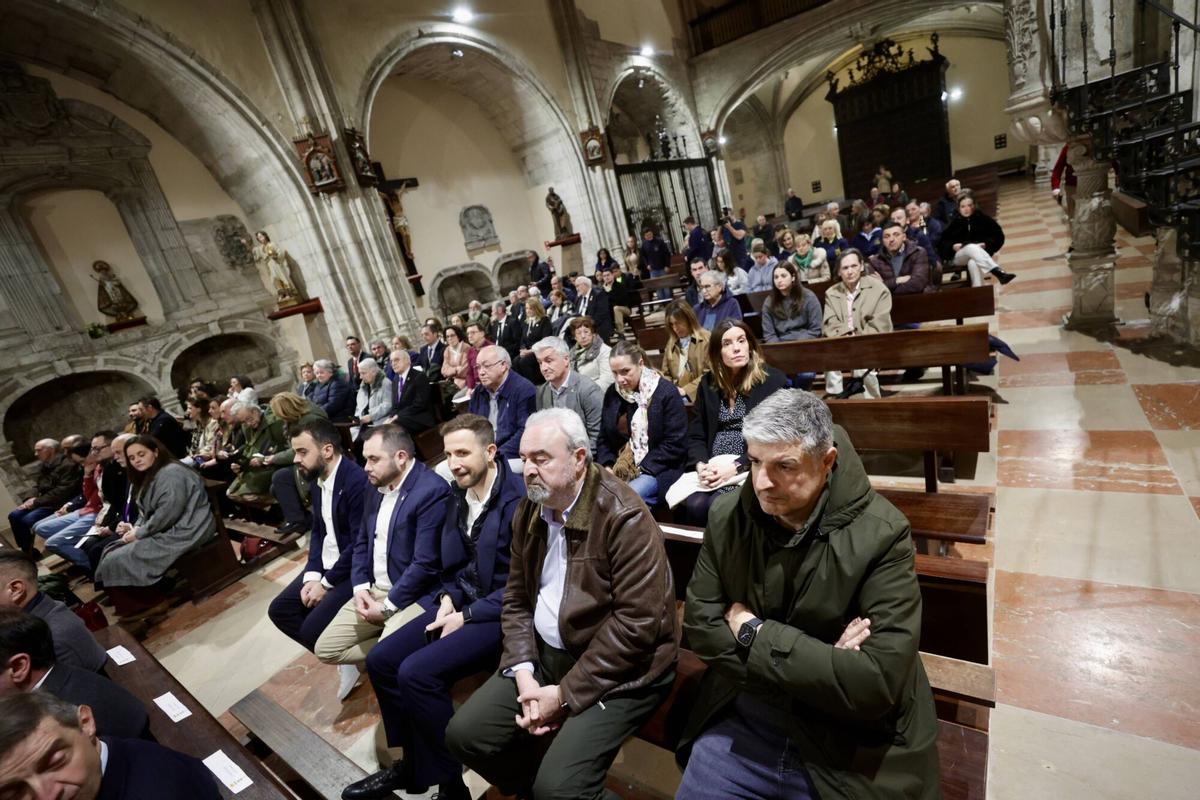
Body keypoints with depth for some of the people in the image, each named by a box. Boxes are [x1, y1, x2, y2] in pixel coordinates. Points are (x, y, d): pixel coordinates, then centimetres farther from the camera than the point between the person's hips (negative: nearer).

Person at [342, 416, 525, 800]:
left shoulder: (519, 499, -22)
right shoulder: (458, 494, 5)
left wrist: (466, 616, -17)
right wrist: (448, 598, -2)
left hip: (501, 612, -8)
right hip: (462, 601, 9)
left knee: (417, 672, -22)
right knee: (381, 659, 2)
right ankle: (413, 763, 21)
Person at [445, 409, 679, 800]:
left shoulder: (624, 516, -22)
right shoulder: (528, 510, 2)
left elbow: (637, 623, -23)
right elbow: (516, 598, 7)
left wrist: (566, 694, -17)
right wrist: (524, 673, -7)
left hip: (617, 670, -7)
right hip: (545, 652, 7)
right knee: (464, 733, 1)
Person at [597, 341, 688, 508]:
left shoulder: (666, 392, -9)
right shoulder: (612, 393, 8)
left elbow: (675, 444, -11)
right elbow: (604, 439, 11)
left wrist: (641, 469, -15)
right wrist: (607, 467, -7)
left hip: (657, 469, -4)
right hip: (618, 468, 5)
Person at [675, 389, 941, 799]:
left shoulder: (881, 534, -19)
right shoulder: (727, 517, -8)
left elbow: (877, 682, -24)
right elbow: (700, 625, -7)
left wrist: (753, 632, -18)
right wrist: (818, 660, -17)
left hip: (848, 750, -2)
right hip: (740, 723, 3)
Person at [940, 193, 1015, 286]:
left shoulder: (982, 218, 3)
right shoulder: (954, 222, 2)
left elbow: (998, 236, 6)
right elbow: (942, 241, 8)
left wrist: (986, 244, -11)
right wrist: (953, 246, -11)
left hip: (979, 252, 1)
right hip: (957, 256, -1)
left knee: (973, 263, -38)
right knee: (971, 247, -36)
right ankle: (998, 272, -53)